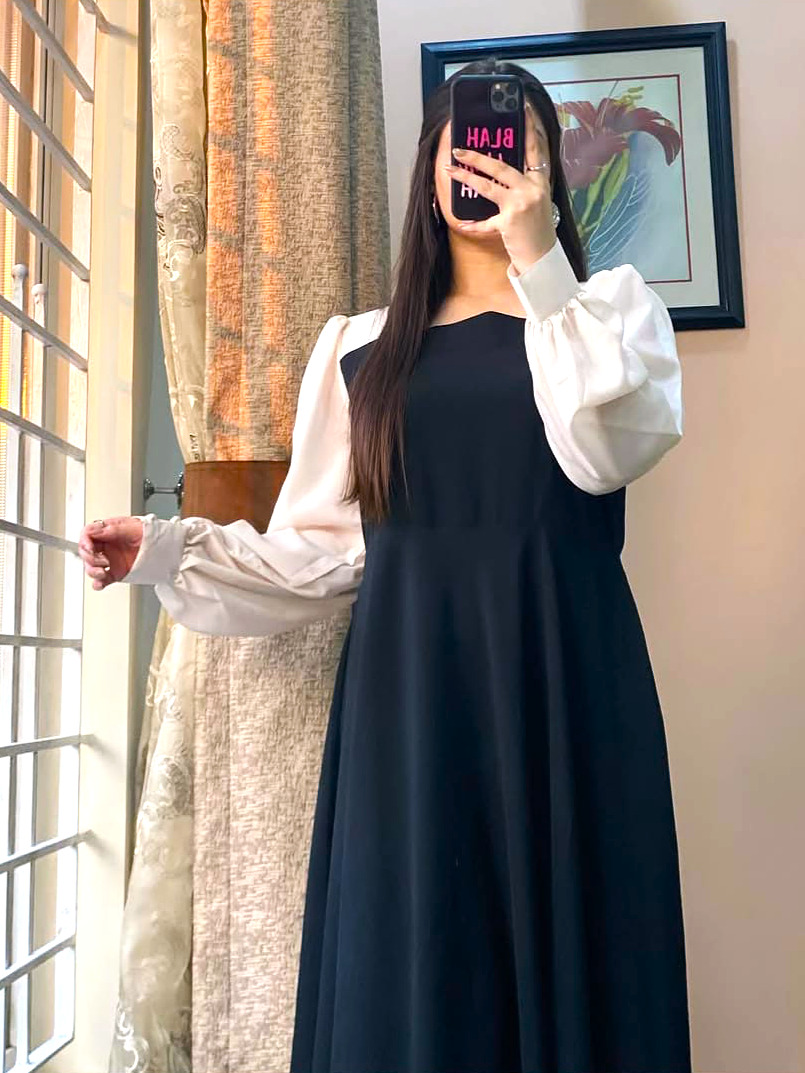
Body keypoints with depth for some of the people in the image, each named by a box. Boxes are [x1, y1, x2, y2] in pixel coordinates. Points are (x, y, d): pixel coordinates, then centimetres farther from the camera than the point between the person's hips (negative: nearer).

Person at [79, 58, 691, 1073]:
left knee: (566, 948, 2)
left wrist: (541, 261, -11)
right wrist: (169, 549, 0)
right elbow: (322, 549, 10)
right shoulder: (360, 346, 14)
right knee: (409, 970, 3)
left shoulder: (611, 304, 11)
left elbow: (607, 453, -11)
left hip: (562, 675, -1)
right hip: (407, 682, 2)